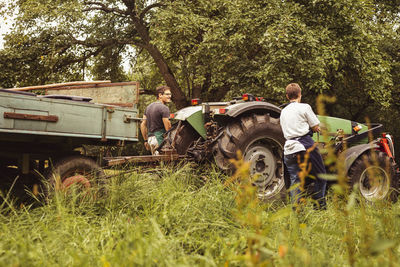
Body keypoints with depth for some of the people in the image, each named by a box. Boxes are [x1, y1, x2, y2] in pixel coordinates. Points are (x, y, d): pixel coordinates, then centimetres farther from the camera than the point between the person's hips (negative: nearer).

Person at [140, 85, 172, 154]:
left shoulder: (149, 107, 15)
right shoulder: (164, 108, -11)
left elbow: (143, 125, 15)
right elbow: (168, 128, -17)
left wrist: (146, 140, 19)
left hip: (150, 138, 9)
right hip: (160, 140, -9)